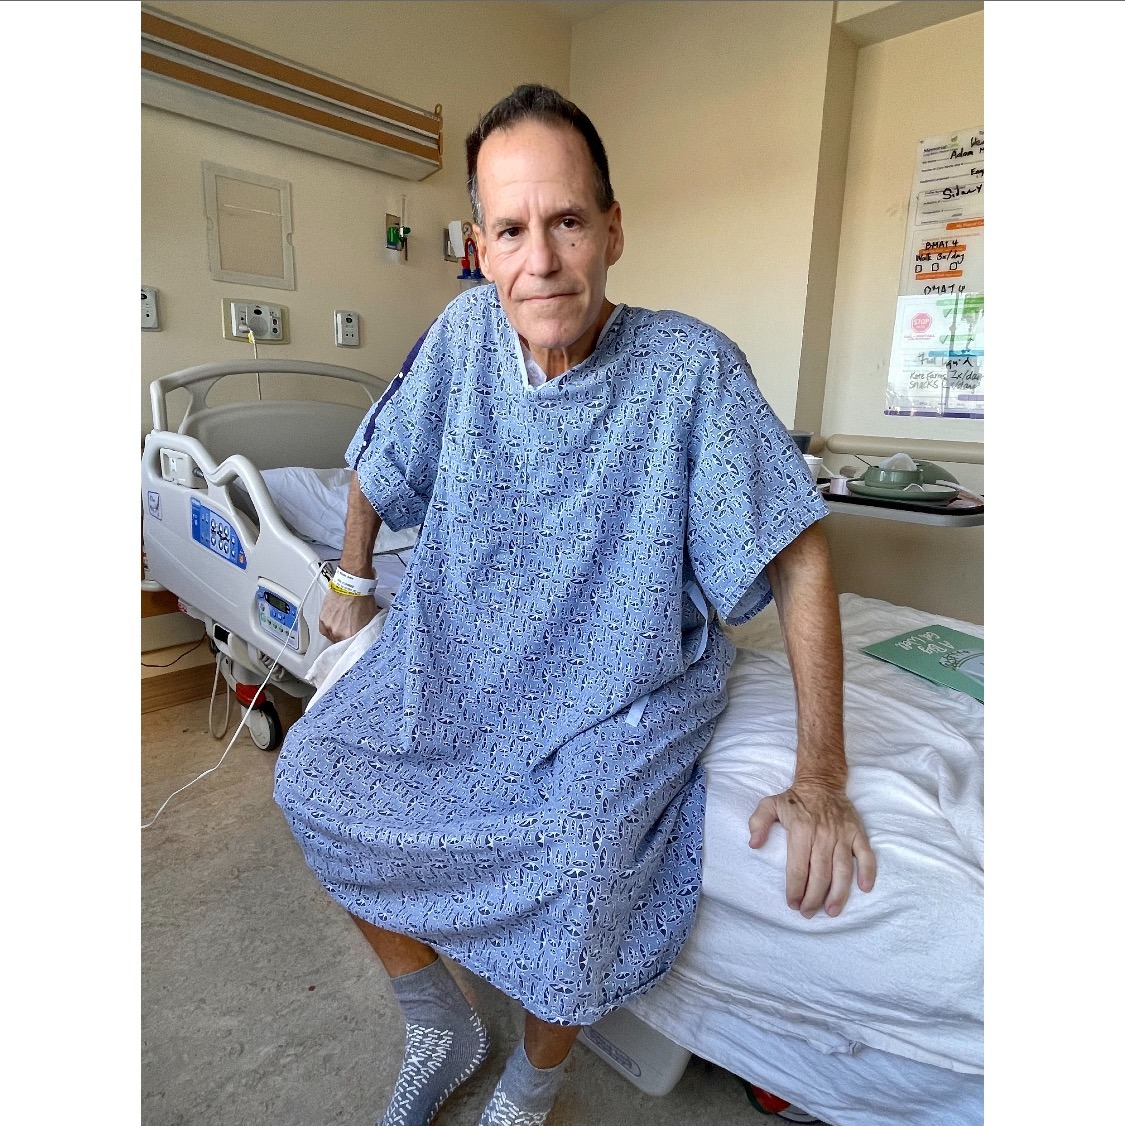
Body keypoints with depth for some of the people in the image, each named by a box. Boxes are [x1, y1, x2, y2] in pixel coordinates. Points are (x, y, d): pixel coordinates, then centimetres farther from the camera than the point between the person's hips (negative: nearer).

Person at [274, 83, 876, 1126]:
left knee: (575, 860, -28)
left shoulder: (688, 365, -16)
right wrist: (350, 580, 18)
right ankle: (440, 1029, 19)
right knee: (314, 774, -6)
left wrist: (821, 780, -17)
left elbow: (798, 557, -16)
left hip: (621, 687, -4)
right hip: (454, 654, 5)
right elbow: (379, 462, 12)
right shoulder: (465, 332, -5)